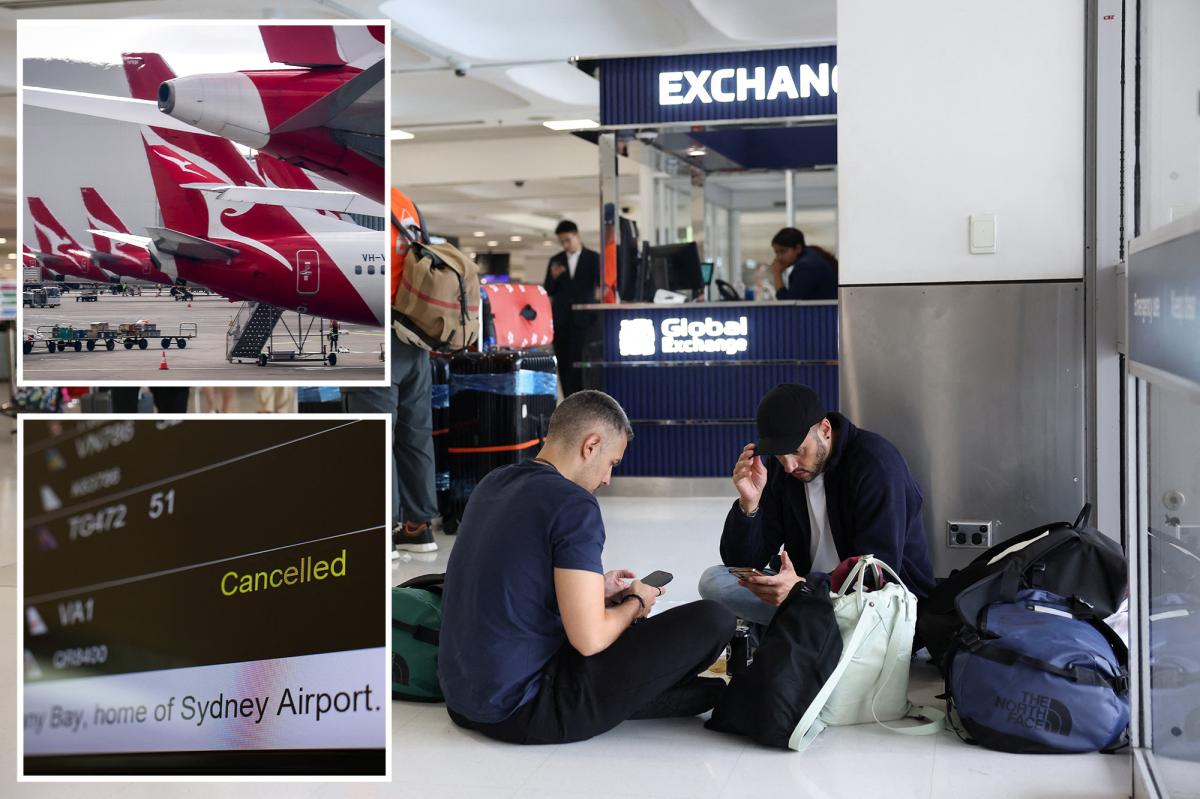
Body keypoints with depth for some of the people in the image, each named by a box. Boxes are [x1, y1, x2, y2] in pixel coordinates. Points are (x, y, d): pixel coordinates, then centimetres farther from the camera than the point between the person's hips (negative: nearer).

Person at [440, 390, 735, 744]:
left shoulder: (492, 483, 8)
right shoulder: (574, 505, -17)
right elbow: (589, 639, -20)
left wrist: (593, 588, 21)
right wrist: (635, 603, 0)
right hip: (525, 712, -9)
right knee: (713, 619, -7)